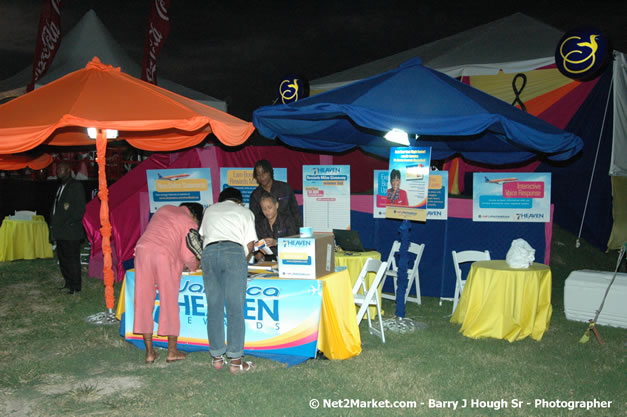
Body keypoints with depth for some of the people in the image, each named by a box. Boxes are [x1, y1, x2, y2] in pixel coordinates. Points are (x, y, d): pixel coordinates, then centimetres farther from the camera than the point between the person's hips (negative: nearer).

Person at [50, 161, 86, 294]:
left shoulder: (76, 186, -7)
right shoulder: (60, 187, 20)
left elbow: (80, 209, -12)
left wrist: (70, 223, -16)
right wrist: (54, 224, 11)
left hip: (71, 231, -9)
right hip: (60, 232, 9)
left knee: (72, 259, -5)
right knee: (62, 259, 14)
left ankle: (75, 287, 1)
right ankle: (68, 283, 25)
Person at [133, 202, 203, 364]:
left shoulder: (164, 209, 25)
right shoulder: (191, 224, 9)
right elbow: (188, 256, 4)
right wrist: (194, 266, 26)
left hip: (142, 249, 5)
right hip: (165, 255, -4)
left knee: (143, 300, 9)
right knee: (169, 301, 8)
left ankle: (149, 352, 14)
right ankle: (172, 351, 15)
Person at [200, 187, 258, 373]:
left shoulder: (210, 210, 32)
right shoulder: (245, 211, 24)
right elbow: (250, 244, 15)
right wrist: (243, 263, 31)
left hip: (209, 252, 3)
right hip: (234, 251, -2)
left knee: (214, 307, 7)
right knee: (235, 308, -2)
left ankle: (217, 357, 10)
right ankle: (235, 360, -2)